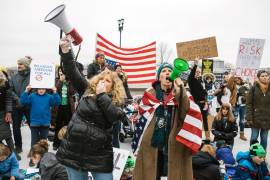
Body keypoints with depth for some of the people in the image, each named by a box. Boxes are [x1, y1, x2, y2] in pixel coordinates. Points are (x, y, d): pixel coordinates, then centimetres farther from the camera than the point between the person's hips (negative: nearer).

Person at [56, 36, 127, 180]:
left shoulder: (116, 101, 0)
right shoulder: (87, 91, 7)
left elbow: (115, 116, -20)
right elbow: (72, 72, 1)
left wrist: (102, 94, -13)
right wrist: (66, 50, -10)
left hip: (99, 155, -3)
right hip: (74, 150, 3)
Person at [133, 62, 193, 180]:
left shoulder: (180, 93, 7)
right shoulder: (150, 93, 5)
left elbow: (186, 110, -13)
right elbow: (142, 118, 4)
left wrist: (179, 90, -20)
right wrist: (136, 145, 1)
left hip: (174, 143, 0)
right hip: (151, 142, 0)